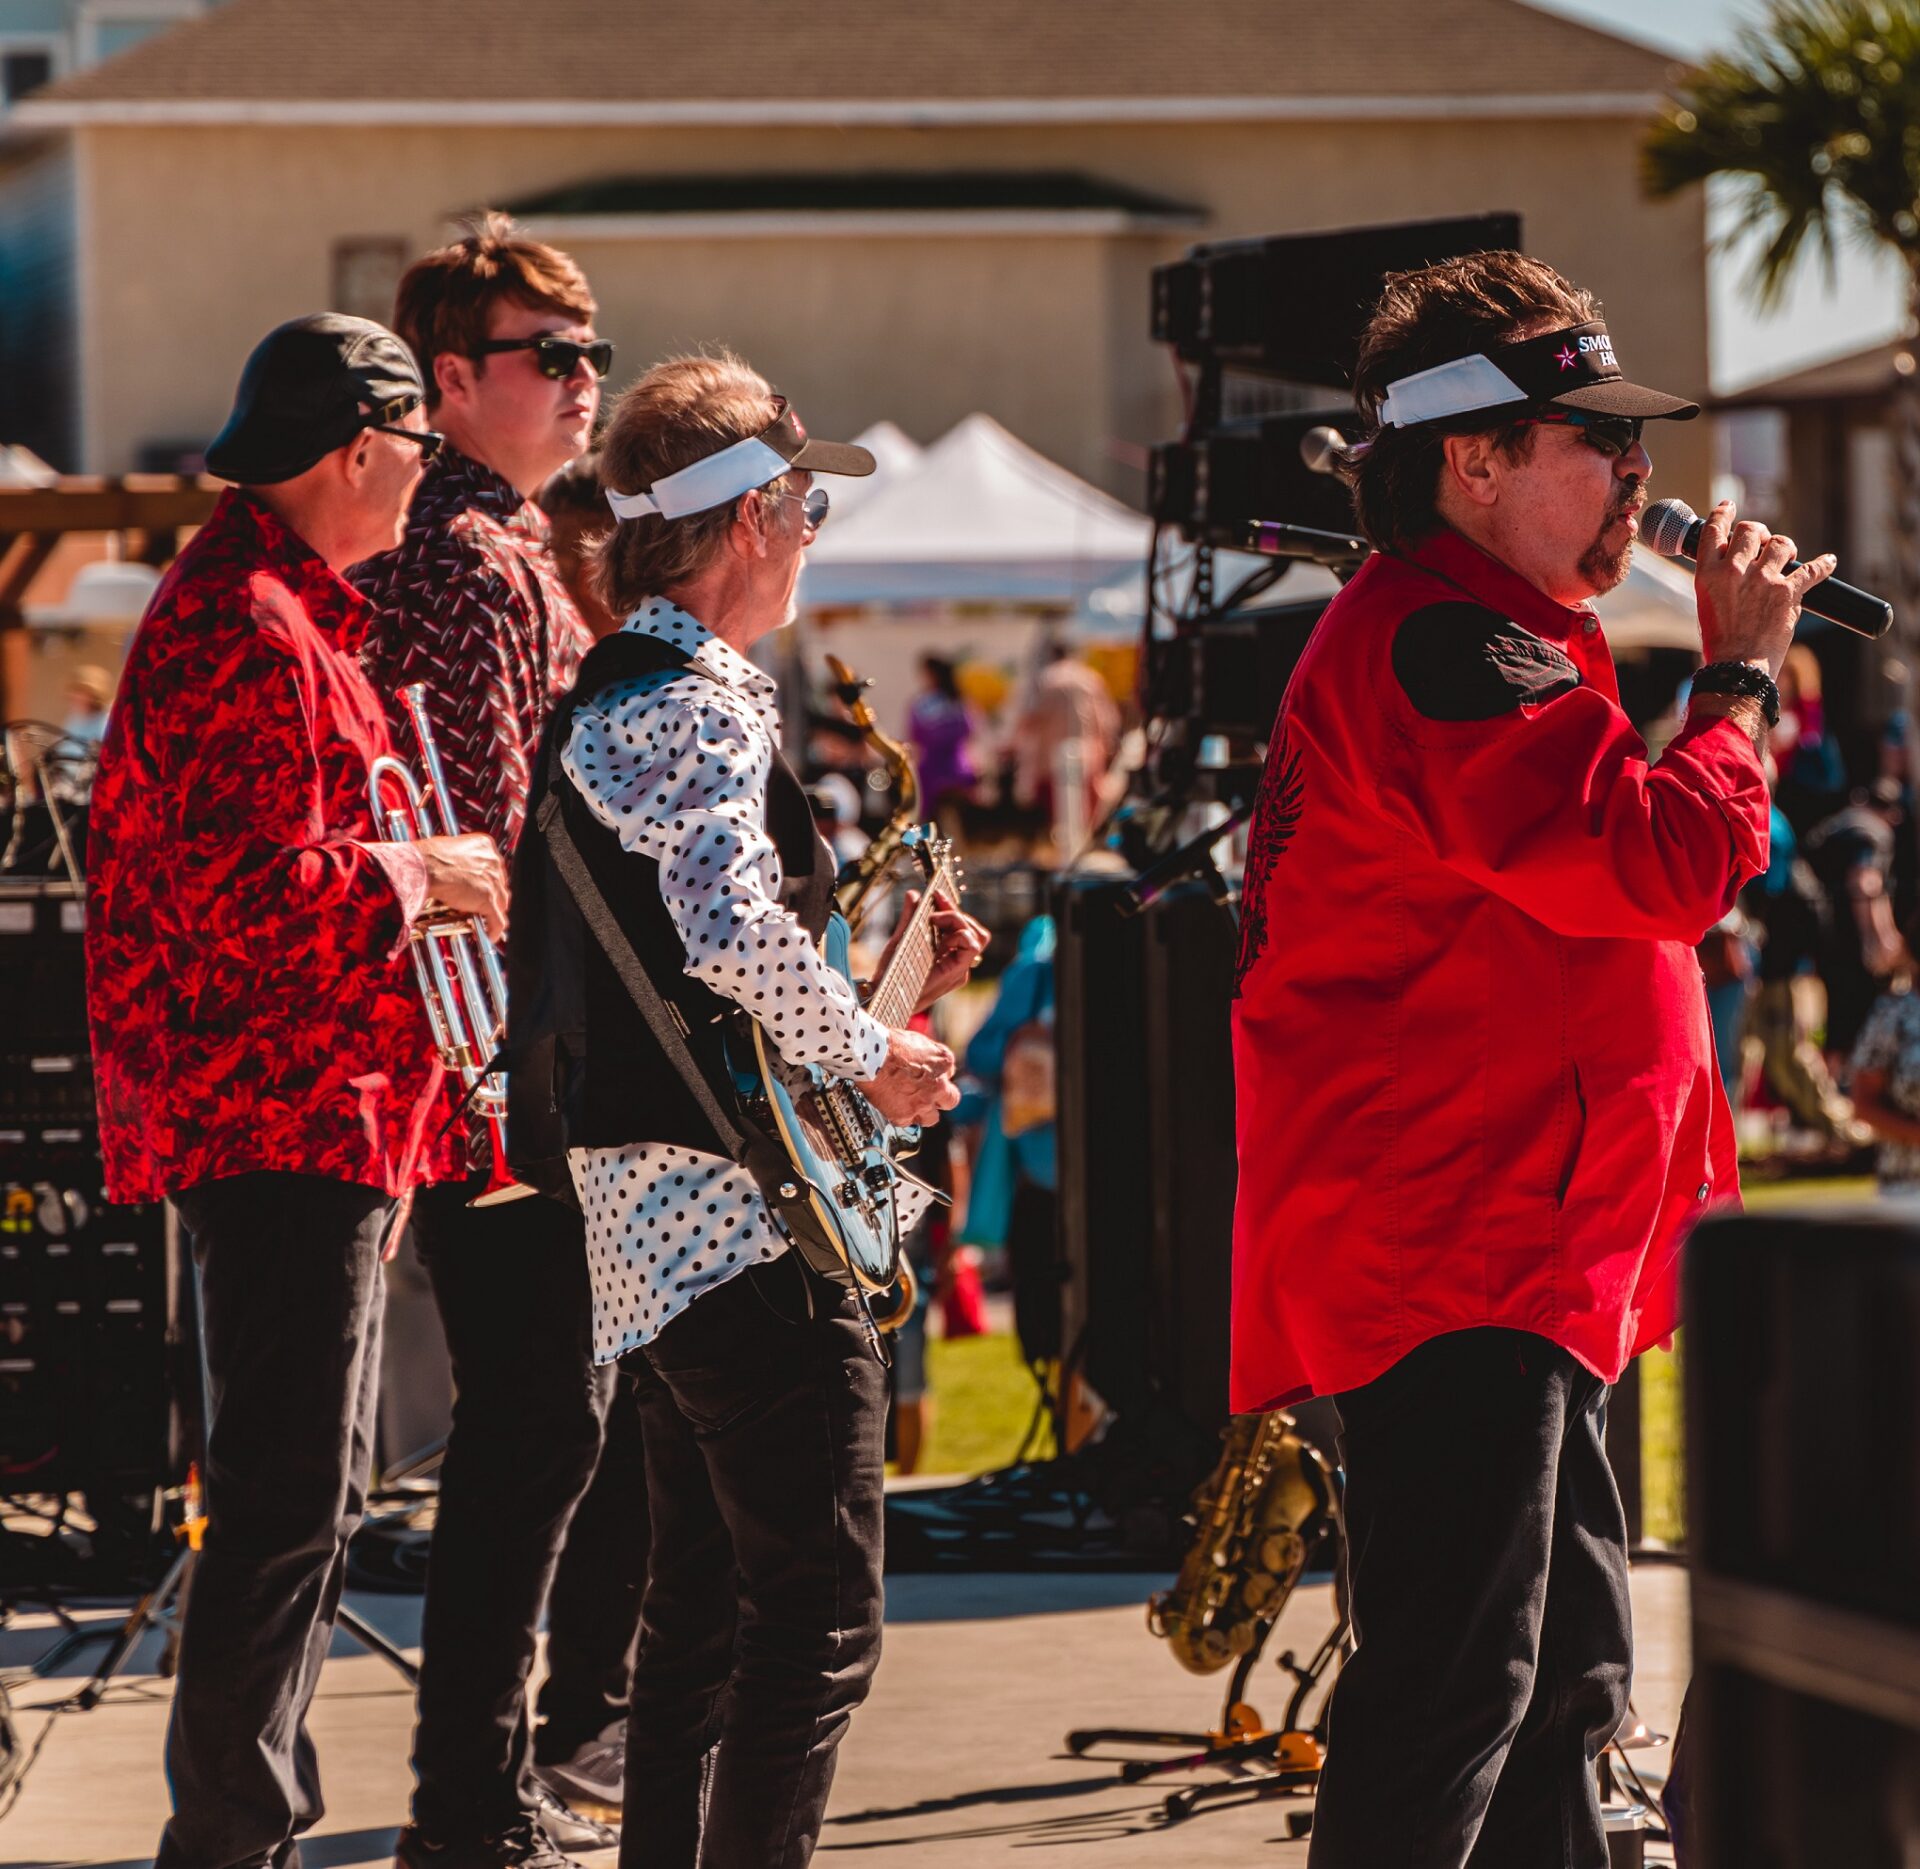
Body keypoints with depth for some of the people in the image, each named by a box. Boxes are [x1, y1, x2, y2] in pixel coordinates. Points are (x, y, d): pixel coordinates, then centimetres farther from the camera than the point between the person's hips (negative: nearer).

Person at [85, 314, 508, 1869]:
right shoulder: (247, 631, -17)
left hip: (317, 1115, 11)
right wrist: (416, 873, -13)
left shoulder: (281, 609, 19)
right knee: (288, 1508, -10)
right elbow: (250, 889, -25)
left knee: (313, 1495, 16)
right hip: (279, 1117, -11)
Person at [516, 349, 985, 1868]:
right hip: (742, 1213, -11)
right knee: (817, 1620, -10)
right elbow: (738, 930, -31)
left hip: (652, 1219, 11)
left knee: (703, 1610, 16)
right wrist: (873, 1053, -16)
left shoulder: (605, 695, 17)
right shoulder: (700, 702, -15)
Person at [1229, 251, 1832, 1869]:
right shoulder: (1443, 647, -17)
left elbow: (1606, 877, 31)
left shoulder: (1457, 634, 21)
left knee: (1565, 1672, 15)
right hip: (1454, 1262, -12)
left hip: (1512, 1244, 12)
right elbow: (1667, 860, -24)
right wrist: (1741, 674, -12)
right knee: (1454, 1685, -13)